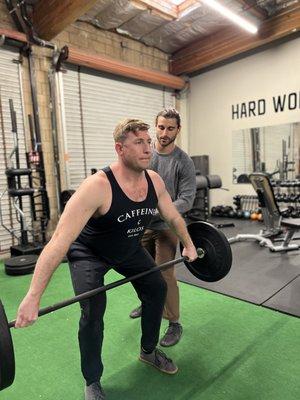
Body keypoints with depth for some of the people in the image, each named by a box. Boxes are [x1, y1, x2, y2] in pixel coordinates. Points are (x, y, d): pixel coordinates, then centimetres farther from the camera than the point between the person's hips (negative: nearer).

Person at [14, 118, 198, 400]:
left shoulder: (154, 181, -17)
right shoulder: (98, 186, -37)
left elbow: (174, 217, 2)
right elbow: (60, 240, -40)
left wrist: (188, 245, 9)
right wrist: (33, 297, -42)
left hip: (129, 248, 6)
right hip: (89, 253, -6)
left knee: (157, 289, 8)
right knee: (93, 309, -17)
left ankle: (148, 350, 33)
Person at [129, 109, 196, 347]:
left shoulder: (184, 162, -12)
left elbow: (186, 200, -16)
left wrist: (155, 212, -27)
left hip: (166, 226, -4)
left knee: (165, 274, -3)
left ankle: (174, 324, 17)